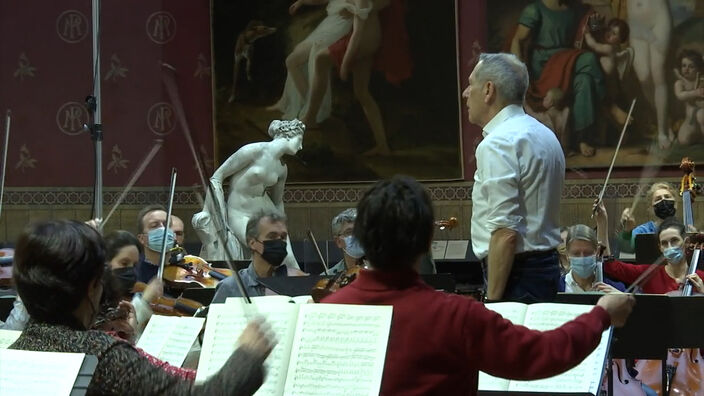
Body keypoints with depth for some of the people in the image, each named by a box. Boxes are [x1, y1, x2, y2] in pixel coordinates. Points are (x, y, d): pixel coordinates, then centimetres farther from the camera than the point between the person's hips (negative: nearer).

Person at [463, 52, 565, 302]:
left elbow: (506, 233, -21)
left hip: (516, 273, -9)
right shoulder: (545, 135, 15)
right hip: (547, 265, 9)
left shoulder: (497, 144, -15)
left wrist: (492, 300, -19)